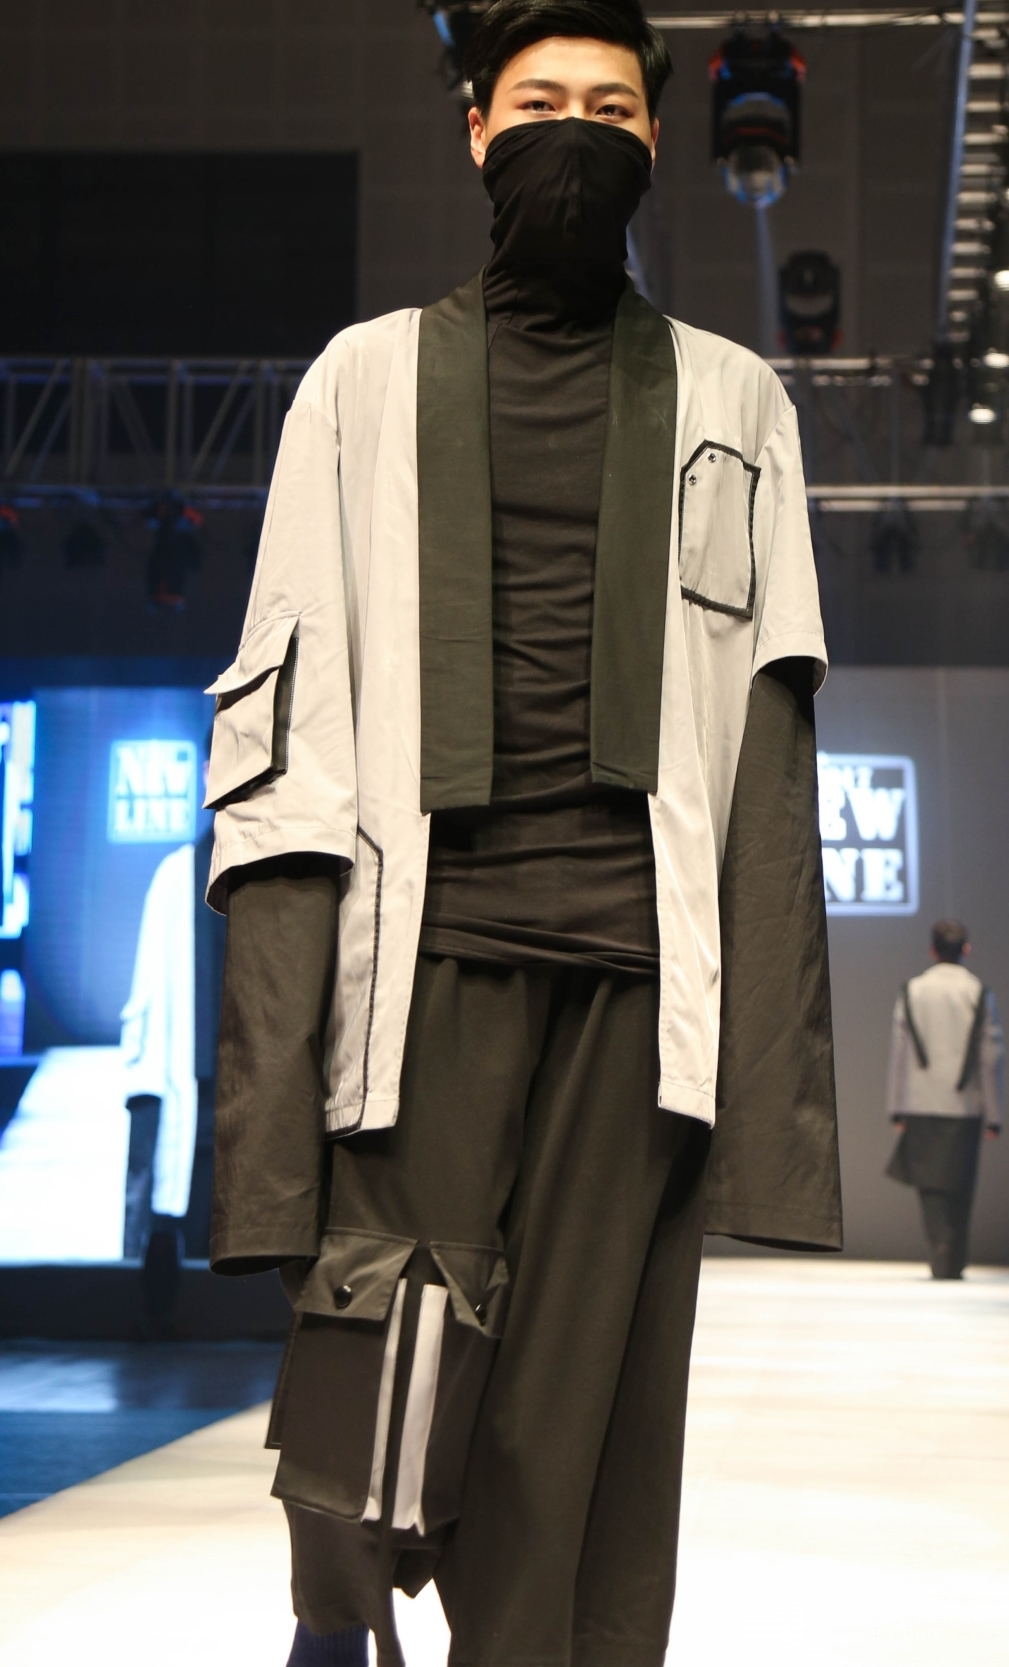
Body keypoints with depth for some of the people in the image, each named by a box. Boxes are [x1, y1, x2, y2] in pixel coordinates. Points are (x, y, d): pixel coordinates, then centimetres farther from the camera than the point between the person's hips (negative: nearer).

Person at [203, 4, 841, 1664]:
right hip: (426, 943, -1)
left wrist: (778, 1073, 0)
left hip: (643, 962, 1)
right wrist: (278, 1038, -5)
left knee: (585, 1415, -2)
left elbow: (770, 733, 10)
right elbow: (290, 706, 7)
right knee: (392, 1327, -14)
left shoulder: (732, 405, 17)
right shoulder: (371, 380, 15)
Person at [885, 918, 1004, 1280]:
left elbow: (898, 1051, 2)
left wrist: (896, 1107, 8)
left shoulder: (912, 991, 1)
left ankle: (941, 1256, -14)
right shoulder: (979, 994, -2)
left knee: (931, 1186, 2)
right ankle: (954, 1263, 16)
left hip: (921, 1102, 0)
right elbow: (992, 1056, -2)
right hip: (965, 1105, 0)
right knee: (960, 1189, 11)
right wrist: (993, 1114, 3)